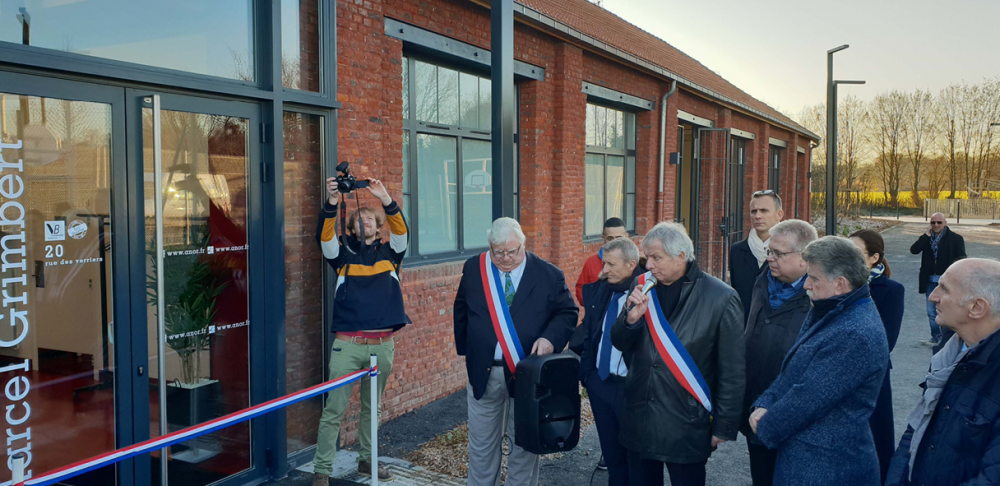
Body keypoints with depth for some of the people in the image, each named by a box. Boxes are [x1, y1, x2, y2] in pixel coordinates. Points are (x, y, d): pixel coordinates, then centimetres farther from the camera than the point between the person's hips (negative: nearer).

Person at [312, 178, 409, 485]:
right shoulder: (344, 254, 7)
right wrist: (332, 201, -25)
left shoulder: (389, 253, 11)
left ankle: (367, 459, 30)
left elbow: (401, 231, -7)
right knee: (334, 409, -2)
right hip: (348, 344, -2)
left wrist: (385, 199, -21)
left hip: (382, 344, 2)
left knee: (373, 407, 15)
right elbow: (324, 236, -11)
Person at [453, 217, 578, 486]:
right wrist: (466, 351, 8)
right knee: (481, 444, 12)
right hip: (484, 372, 2)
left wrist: (550, 337, -20)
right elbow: (461, 312, 12)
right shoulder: (473, 269, 2)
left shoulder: (548, 274, -5)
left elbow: (568, 313, -1)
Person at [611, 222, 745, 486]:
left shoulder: (721, 298, -13)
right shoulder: (641, 286, 1)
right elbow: (620, 343, 6)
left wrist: (724, 426, -5)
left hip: (687, 424, -4)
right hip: (639, 417, 4)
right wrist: (632, 317, -15)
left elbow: (732, 371, -8)